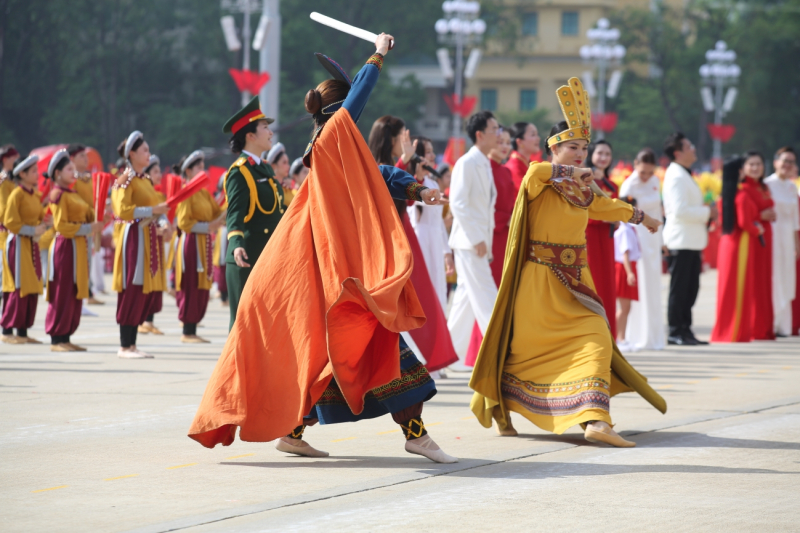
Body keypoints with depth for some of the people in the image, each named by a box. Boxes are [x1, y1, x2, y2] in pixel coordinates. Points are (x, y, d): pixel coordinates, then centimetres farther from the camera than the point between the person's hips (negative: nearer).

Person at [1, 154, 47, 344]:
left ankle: (23, 331, 11)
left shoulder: (36, 195, 13)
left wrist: (42, 227, -1)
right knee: (19, 288, -9)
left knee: (32, 289, 6)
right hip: (18, 244, -8)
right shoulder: (17, 194, -11)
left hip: (32, 245, 8)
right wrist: (33, 231, -18)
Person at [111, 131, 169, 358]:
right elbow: (123, 210, -19)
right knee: (132, 290, -8)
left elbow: (157, 206, 17)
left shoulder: (146, 180, 17)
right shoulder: (126, 180, -9)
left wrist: (163, 222, -4)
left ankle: (131, 344, 11)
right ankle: (125, 346, -4)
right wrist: (152, 211, -20)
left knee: (147, 292, 6)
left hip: (149, 238, 9)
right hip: (133, 237, -9)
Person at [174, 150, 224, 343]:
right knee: (191, 288, -6)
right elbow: (184, 222, -16)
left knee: (202, 289, 8)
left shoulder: (205, 193, 15)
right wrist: (207, 227, -20)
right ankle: (187, 333, -2)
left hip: (204, 244, 9)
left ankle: (193, 331, 13)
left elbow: (218, 212, 13)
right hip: (192, 242, -9)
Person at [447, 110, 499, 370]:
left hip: (480, 241, 9)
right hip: (469, 241, -9)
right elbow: (457, 203, -18)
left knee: (467, 299, 10)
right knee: (486, 300, -9)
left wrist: (487, 240, 14)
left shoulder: (485, 165, 15)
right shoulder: (467, 163, -11)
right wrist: (476, 239, -20)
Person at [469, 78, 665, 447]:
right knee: (524, 346, 5)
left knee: (595, 340, -12)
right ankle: (495, 405, 32)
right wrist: (569, 172, -32)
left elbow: (603, 206, 33)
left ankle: (595, 420, -20)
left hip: (573, 282, 6)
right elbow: (534, 173, -36)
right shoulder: (541, 182, -9)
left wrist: (640, 217, 45)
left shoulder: (582, 187, 12)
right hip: (538, 280, -6)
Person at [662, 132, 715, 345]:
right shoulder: (676, 177, -14)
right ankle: (675, 332, -2)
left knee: (690, 288, 11)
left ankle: (685, 330, 15)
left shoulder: (684, 175, 19)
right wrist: (707, 212, -15)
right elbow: (680, 210, -23)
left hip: (691, 240, 10)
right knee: (679, 288, -6)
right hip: (681, 240, -10)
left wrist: (706, 214, 9)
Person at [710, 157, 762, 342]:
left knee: (727, 286, 12)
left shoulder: (724, 196, 9)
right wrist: (757, 230, -1)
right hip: (741, 244, -8)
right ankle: (737, 332, -1)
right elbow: (744, 222, -20)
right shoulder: (742, 196, -15)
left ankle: (723, 330, 16)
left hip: (726, 242, 8)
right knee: (740, 287, -3)